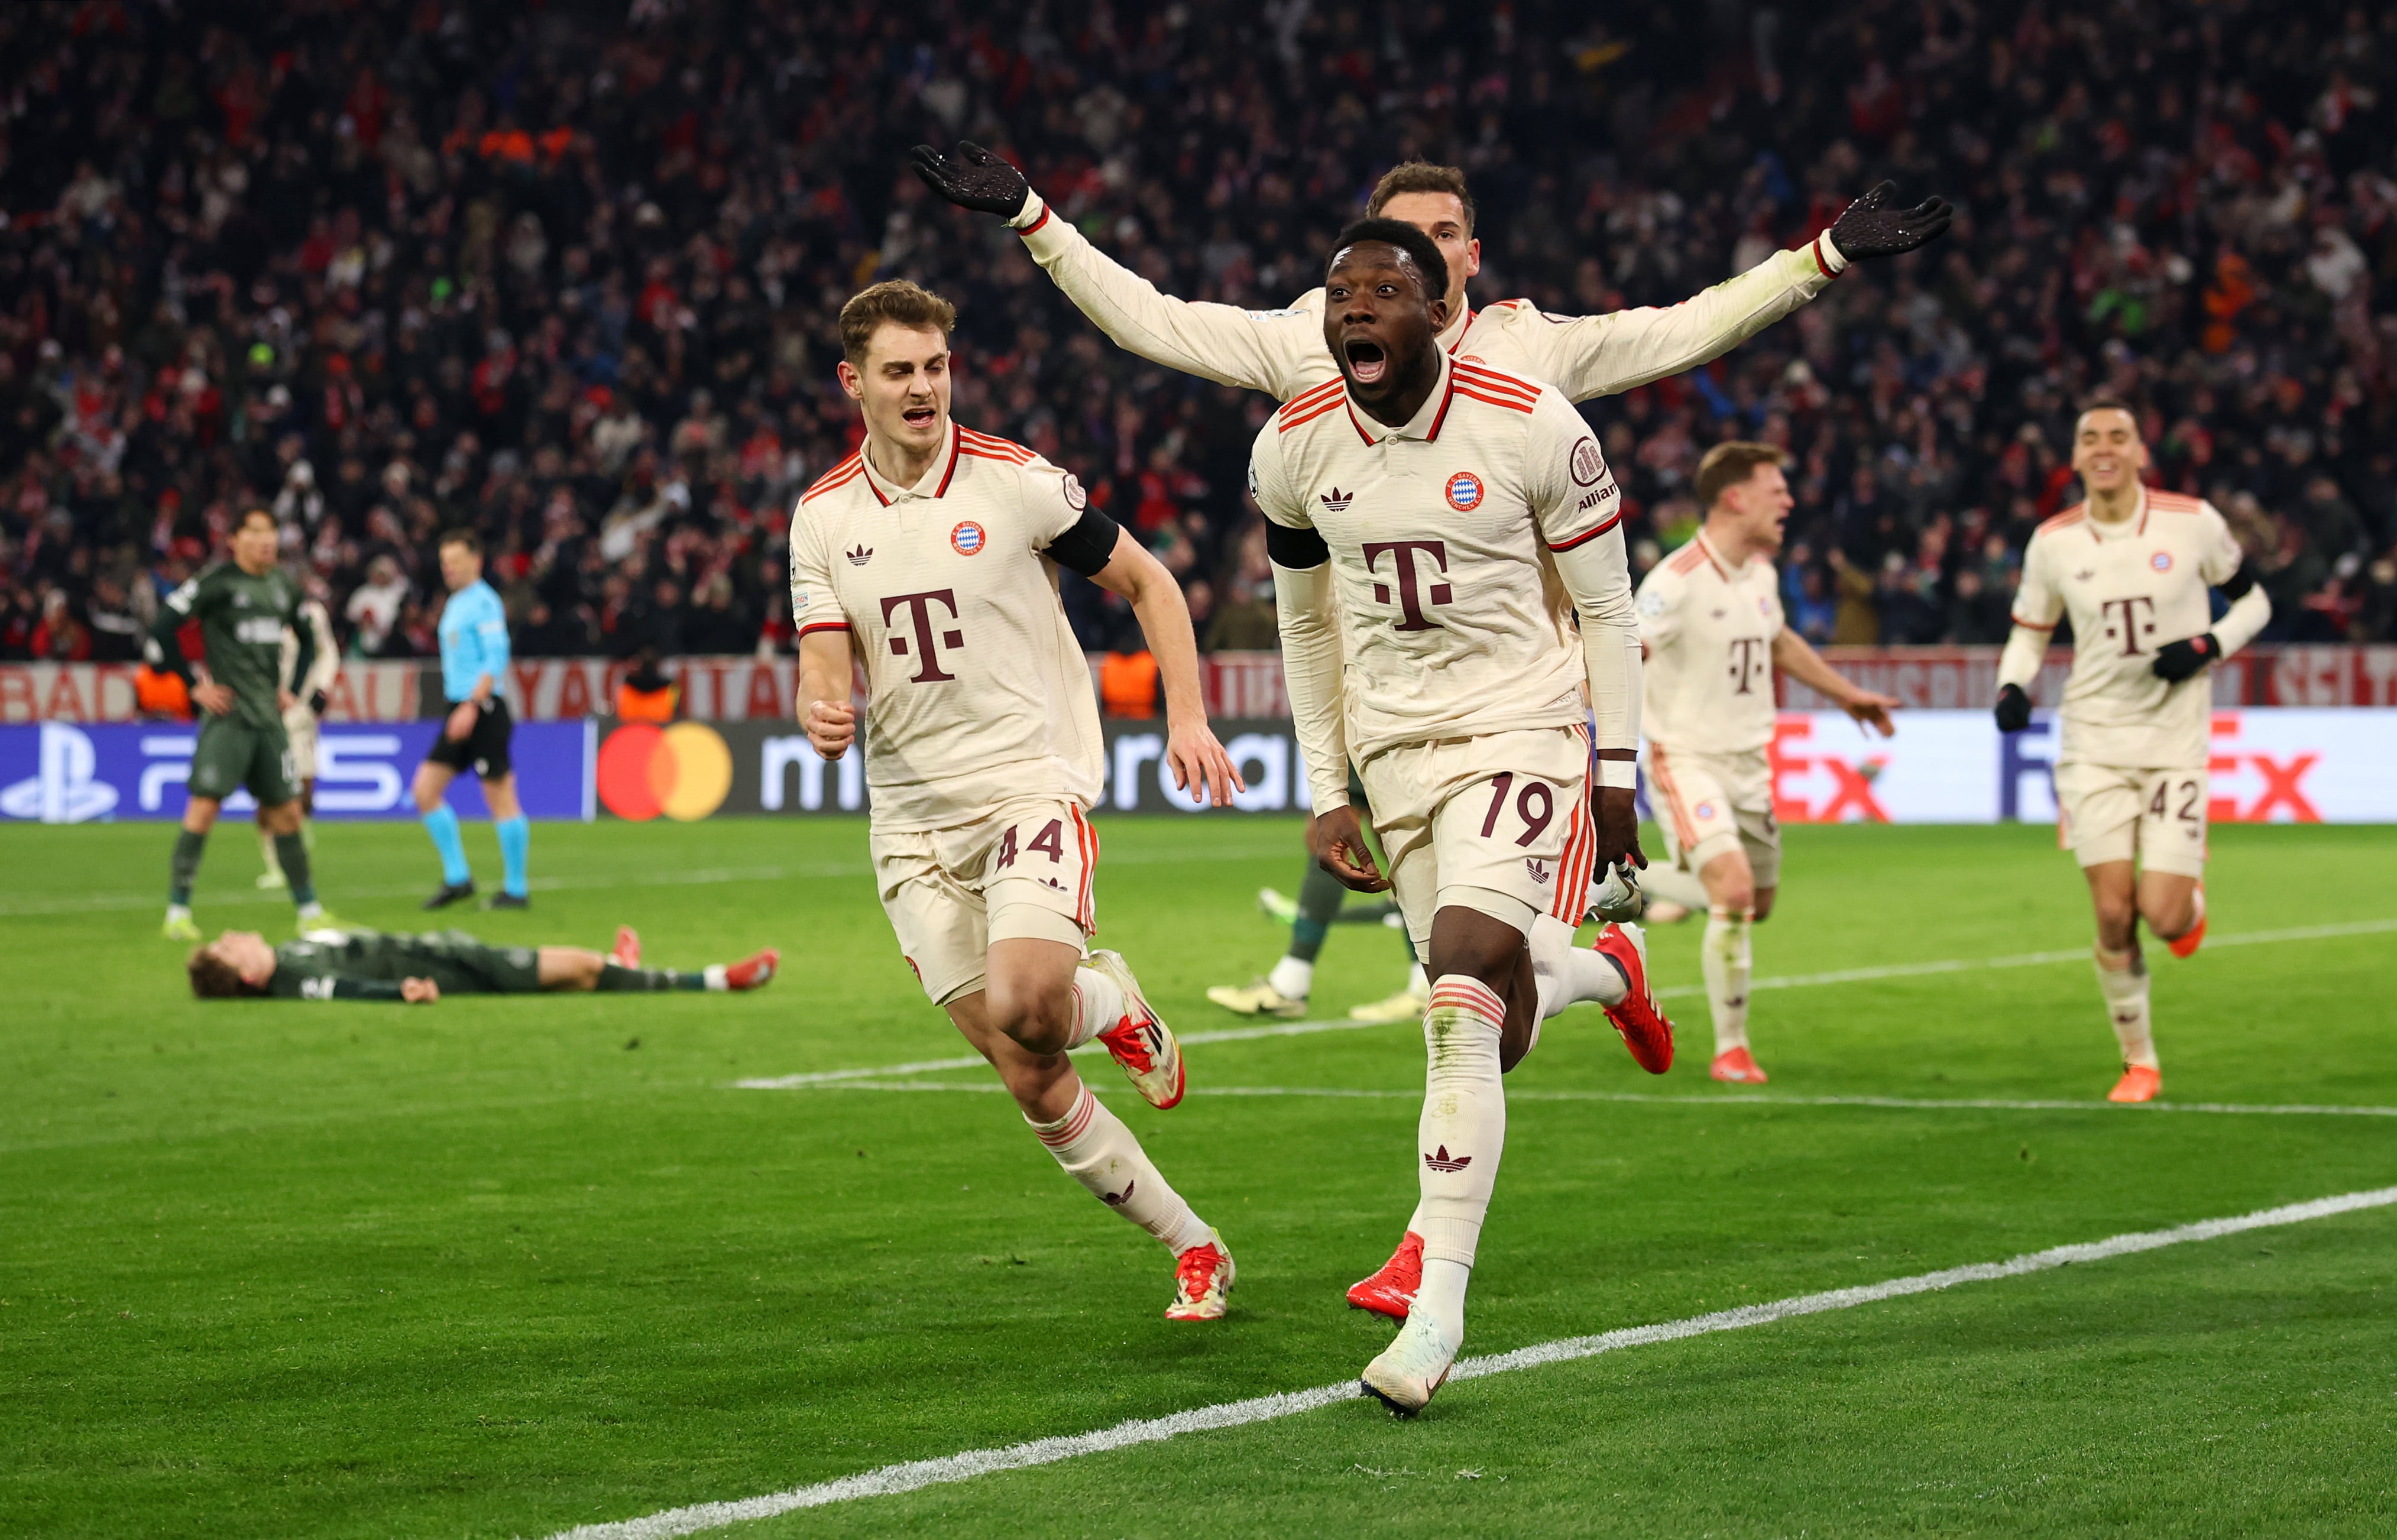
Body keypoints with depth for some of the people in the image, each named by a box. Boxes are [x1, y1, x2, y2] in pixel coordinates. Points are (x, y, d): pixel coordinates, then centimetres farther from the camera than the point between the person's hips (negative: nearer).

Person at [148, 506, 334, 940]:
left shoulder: (283, 587, 11)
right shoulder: (218, 583, -8)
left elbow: (307, 640, 28)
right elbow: (162, 629, -11)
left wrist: (290, 687, 17)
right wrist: (194, 687, -9)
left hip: (269, 717, 6)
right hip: (227, 714, -6)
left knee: (286, 812, 8)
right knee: (203, 807, -12)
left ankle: (309, 910, 16)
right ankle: (177, 912, -6)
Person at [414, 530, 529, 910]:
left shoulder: (484, 602, -10)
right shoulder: (456, 604, 18)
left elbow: (496, 659, -17)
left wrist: (471, 707, -23)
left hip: (484, 710, -10)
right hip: (460, 710, 10)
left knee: (501, 799, -4)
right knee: (425, 790, 4)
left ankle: (516, 890, 1)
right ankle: (457, 878, 9)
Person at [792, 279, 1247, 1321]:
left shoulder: (1016, 482, -5)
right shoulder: (822, 516, 4)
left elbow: (1146, 581, 5)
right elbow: (824, 664, 0)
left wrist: (1186, 716, -5)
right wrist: (822, 716, -24)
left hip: (1032, 779, -3)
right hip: (913, 817, 3)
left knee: (1024, 1004, -29)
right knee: (1031, 1082, -1)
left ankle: (1109, 1003, 8)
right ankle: (1196, 1252, 12)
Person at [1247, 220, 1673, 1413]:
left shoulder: (1530, 427, -13)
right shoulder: (1294, 450, -2)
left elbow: (1606, 606, -2)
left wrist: (1616, 776, -1)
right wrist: (1327, 796, 10)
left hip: (1521, 729, -4)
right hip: (1395, 750, 4)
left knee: (1461, 1001, -20)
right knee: (1496, 1017, 5)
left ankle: (1435, 1310, -18)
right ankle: (1604, 968, 45)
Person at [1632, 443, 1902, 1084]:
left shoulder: (1761, 572, 6)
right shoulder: (1678, 580, -20)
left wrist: (1847, 694, 35)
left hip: (1747, 761, 8)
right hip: (1687, 760, -8)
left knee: (1758, 902, 13)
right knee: (1734, 891, -22)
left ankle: (1633, 882, 37)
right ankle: (1731, 1049, -5)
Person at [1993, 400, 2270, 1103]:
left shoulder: (2192, 522, -5)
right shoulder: (2053, 541, 0)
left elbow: (2253, 600, 7)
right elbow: (2030, 630, 14)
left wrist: (2210, 645, -12)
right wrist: (2013, 687, -7)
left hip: (2176, 742, -1)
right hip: (2094, 743, 1)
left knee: (2164, 916, -11)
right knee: (2113, 916, -6)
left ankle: (2191, 896, 27)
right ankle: (2139, 1061, 13)